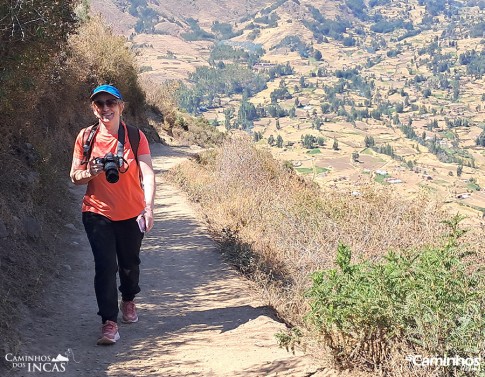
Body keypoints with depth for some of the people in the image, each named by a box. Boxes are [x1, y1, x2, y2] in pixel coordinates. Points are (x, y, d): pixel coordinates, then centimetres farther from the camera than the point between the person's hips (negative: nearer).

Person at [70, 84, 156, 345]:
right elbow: (75, 177, 3)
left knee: (129, 264, 16)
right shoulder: (86, 137, -2)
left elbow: (147, 174, -13)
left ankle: (128, 301, 44)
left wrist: (148, 207, -25)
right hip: (98, 214, 0)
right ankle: (109, 322, -2)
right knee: (105, 266, -9)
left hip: (131, 215, 0)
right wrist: (90, 172, -20)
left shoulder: (135, 136, -6)